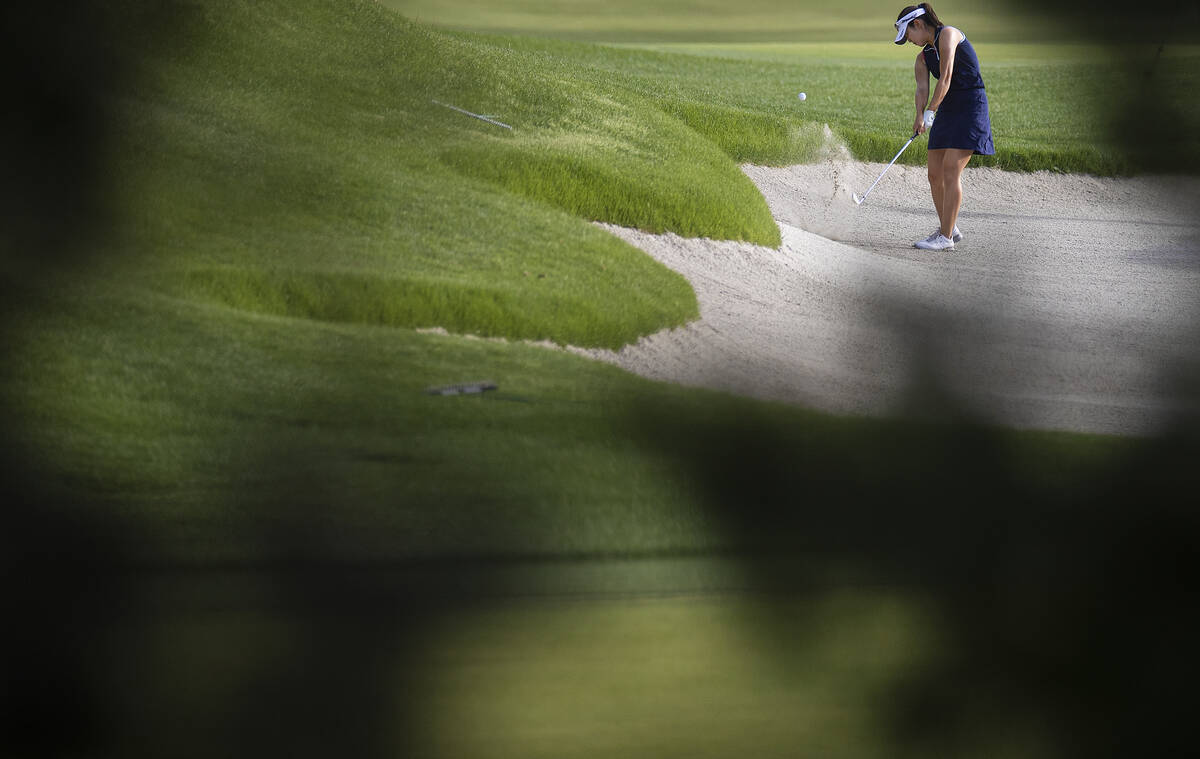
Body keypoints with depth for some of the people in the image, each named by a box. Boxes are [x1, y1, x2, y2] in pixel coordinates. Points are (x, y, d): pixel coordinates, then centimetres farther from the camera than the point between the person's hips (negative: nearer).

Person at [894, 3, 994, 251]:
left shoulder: (948, 35, -9)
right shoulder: (923, 57, 14)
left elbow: (946, 78, -17)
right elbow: (922, 88, -1)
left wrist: (930, 112, -23)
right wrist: (920, 116, -20)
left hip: (970, 106, -8)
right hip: (947, 110, 8)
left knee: (950, 171, -13)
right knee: (935, 174, 6)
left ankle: (946, 237, -12)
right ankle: (949, 228, 21)